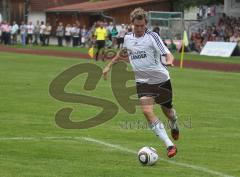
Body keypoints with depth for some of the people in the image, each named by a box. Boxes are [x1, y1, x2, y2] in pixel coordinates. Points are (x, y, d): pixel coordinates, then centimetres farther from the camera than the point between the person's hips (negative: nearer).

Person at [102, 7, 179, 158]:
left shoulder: (152, 36, -10)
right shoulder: (127, 38, 4)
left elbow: (167, 53, -18)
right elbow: (122, 54, 26)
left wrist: (169, 61, -40)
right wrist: (109, 66, 28)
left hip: (161, 79, -2)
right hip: (143, 82, 2)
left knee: (167, 110, 14)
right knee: (147, 111, -20)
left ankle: (174, 126, 54)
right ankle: (170, 145, -19)